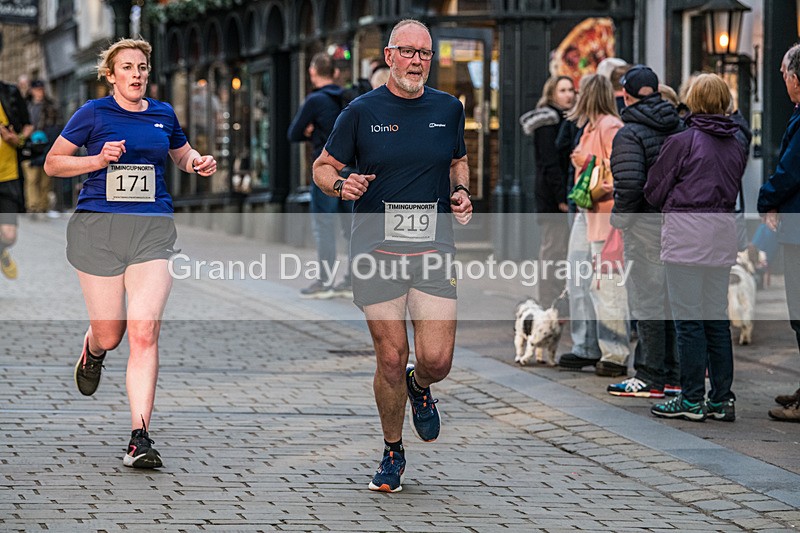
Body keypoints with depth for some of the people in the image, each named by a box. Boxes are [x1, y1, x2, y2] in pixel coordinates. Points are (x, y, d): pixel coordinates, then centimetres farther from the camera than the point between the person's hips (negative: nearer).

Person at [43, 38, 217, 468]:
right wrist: (99, 159, -9)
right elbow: (52, 163, 6)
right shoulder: (93, 114, 2)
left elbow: (182, 155, 32)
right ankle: (93, 352, 44)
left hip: (153, 228, 2)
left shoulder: (163, 114, 13)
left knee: (144, 331, -13)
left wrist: (199, 163, 9)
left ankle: (140, 437, -14)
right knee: (109, 334, 3)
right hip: (98, 226, -1)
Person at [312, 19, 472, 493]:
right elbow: (323, 166, 8)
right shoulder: (363, 111, 0)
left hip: (434, 254, 2)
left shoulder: (448, 109, 8)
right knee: (392, 358, -2)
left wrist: (462, 193, 5)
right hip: (377, 253, -2)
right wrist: (341, 184, -14)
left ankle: (420, 388, 31)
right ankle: (393, 454, 19)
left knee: (436, 359, -8)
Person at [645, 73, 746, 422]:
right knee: (717, 318, 11)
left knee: (688, 319, -2)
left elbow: (653, 192, -1)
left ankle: (691, 400, 1)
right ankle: (722, 399, 12)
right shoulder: (736, 147, 9)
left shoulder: (682, 142, -8)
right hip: (723, 234, 6)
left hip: (687, 233, -6)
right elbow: (734, 191, 15)